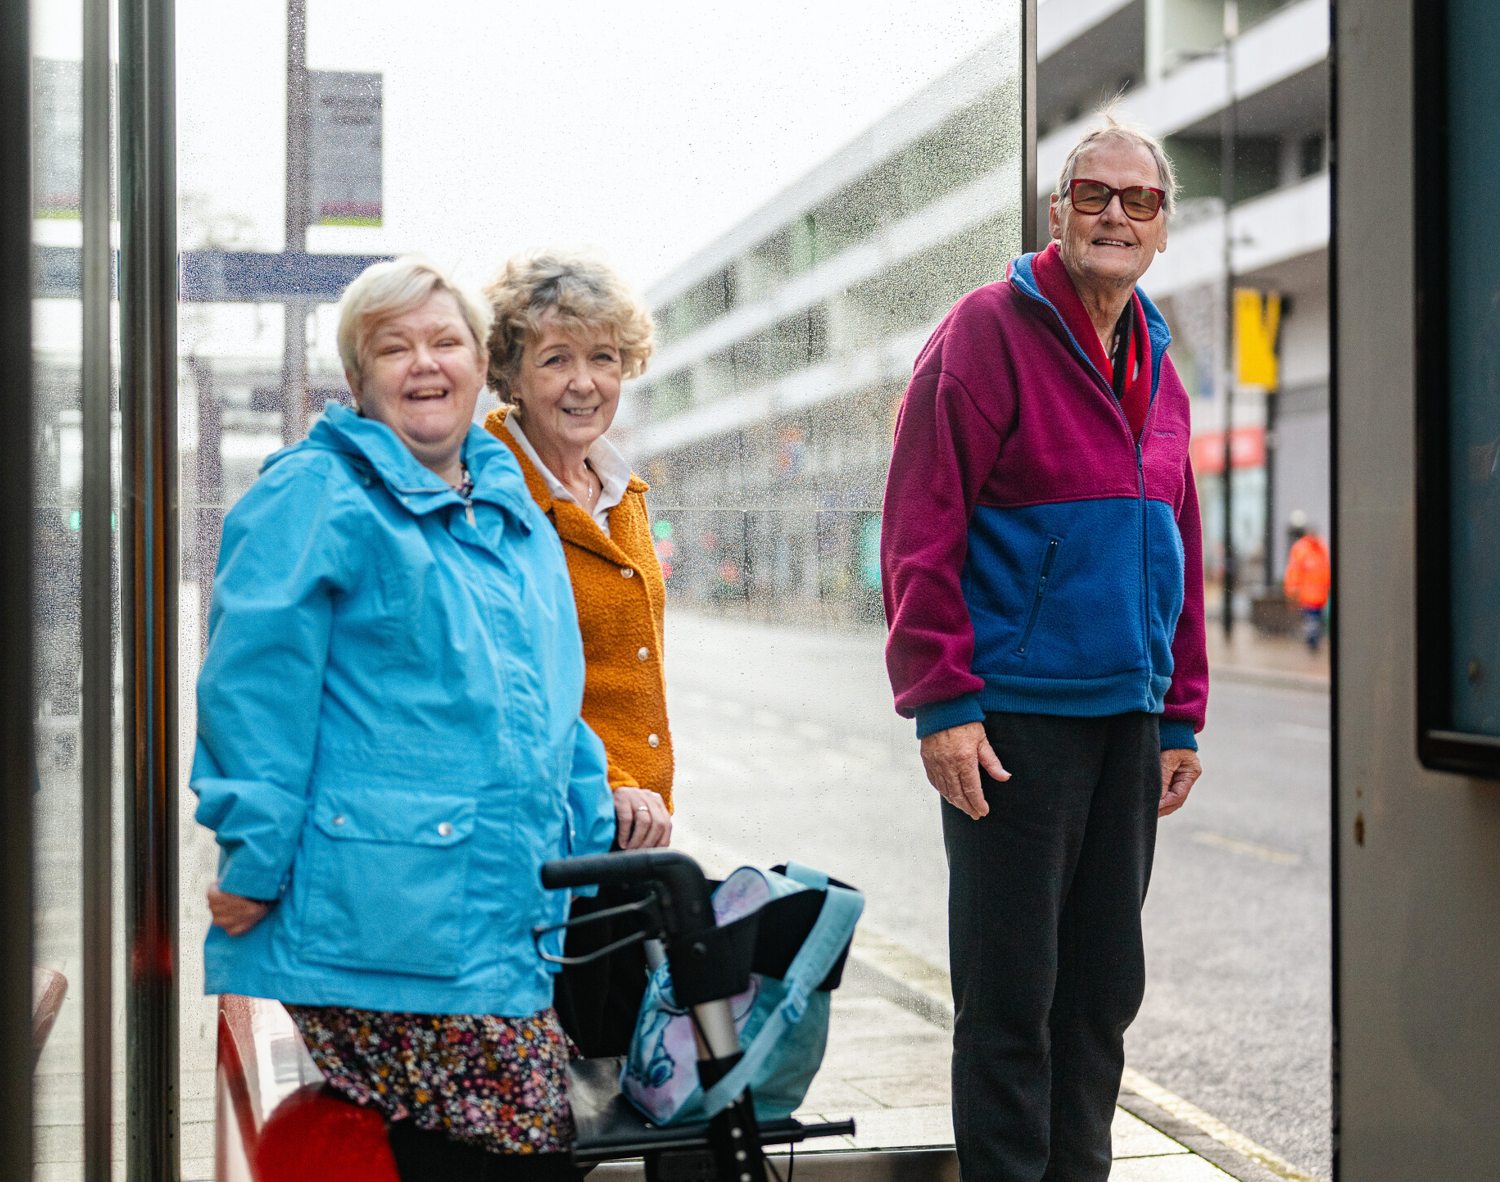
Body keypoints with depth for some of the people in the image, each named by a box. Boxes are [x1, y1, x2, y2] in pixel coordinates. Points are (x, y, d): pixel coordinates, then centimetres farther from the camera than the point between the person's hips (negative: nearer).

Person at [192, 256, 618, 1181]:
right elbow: (253, 689, -10)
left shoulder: (517, 513, 22)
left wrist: (595, 838, 22)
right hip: (382, 921, -7)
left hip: (516, 919, 8)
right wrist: (253, 863, -15)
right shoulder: (316, 497, -3)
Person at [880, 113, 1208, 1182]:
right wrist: (942, 701, -17)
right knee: (1010, 994, -1)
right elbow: (922, 528, -12)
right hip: (1017, 719, -7)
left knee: (1106, 985, 13)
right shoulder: (990, 333, -6)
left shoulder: (1158, 373, 15)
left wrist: (1180, 715, 15)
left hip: (1129, 720, 7)